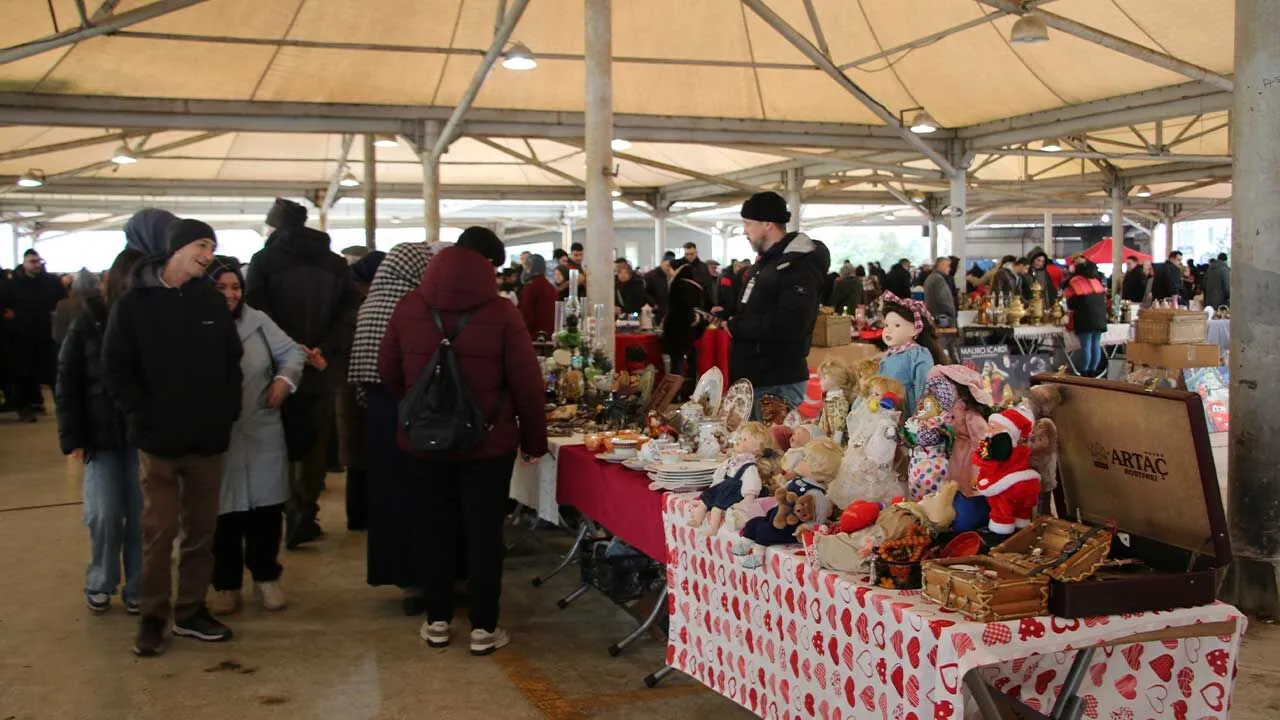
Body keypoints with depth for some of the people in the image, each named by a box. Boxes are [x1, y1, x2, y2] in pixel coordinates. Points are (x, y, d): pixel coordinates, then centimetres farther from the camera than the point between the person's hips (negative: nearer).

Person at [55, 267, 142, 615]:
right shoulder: (88, 323, -3)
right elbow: (67, 384, 0)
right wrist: (72, 438, -4)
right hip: (101, 436, 0)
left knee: (142, 515, 2)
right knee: (104, 514, -1)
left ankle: (136, 587, 18)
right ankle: (100, 583, 21)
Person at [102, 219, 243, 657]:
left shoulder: (213, 303, 8)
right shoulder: (134, 304, -2)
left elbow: (232, 362, 12)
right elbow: (115, 369, -4)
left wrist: (228, 412, 1)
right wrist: (142, 416, -12)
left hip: (208, 440, 4)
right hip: (159, 440, -3)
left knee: (201, 530, 9)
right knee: (159, 530, -1)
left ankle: (191, 611, 21)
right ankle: (152, 617, 12)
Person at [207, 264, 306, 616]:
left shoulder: (258, 321, 1)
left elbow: (292, 353, 8)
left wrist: (284, 378, -9)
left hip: (262, 431, 2)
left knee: (266, 508, 8)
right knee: (225, 511, 3)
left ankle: (266, 577, 27)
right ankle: (227, 585, 20)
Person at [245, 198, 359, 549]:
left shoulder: (264, 260, 0)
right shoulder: (336, 263, 8)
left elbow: (258, 312, -12)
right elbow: (350, 313, -1)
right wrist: (324, 350, -7)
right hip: (323, 368, 2)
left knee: (285, 440, 10)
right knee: (315, 441, 8)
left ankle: (296, 511, 5)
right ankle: (305, 514, 2)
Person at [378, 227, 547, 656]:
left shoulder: (409, 309, -3)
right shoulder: (500, 313, -14)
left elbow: (389, 372, 6)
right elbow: (527, 384, -11)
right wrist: (534, 440, 0)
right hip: (488, 442, -3)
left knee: (436, 528, 15)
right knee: (484, 532, 7)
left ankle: (437, 621, 24)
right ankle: (483, 628, 13)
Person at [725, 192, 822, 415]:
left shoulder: (798, 265, -15)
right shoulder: (765, 263, 18)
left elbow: (790, 325, -28)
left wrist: (736, 326, -18)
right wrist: (727, 316, 7)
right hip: (753, 379, 10)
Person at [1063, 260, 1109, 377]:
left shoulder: (1075, 282, -5)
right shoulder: (1097, 281, 14)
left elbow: (1071, 304, -4)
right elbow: (1104, 299, 21)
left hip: (1085, 318, -6)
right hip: (1100, 317, 6)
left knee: (1086, 346, -4)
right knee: (1096, 345, 8)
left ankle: (1085, 372, -3)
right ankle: (1093, 371, 12)